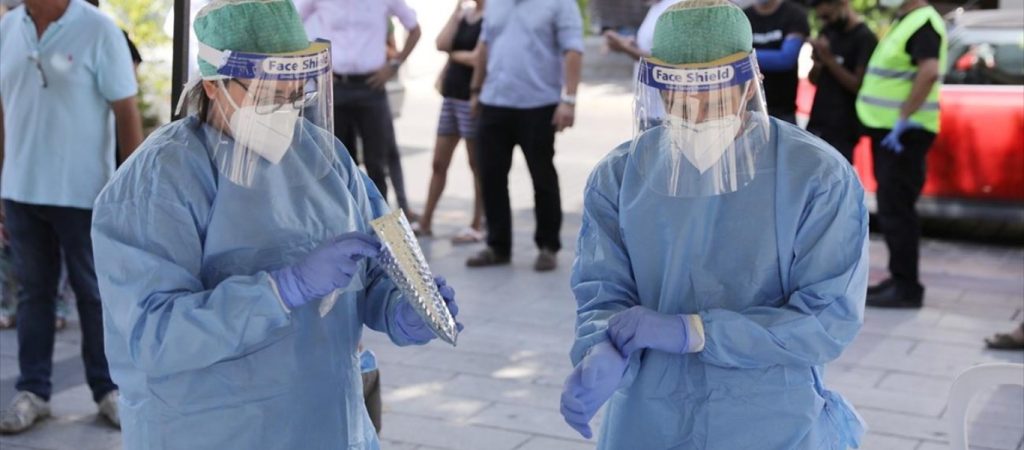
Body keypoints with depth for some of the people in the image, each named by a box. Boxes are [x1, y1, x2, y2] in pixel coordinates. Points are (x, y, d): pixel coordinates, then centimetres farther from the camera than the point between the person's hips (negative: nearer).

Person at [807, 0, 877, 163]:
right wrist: (818, 62, -6)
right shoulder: (828, 32, 11)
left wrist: (829, 59, -19)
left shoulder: (865, 38, -10)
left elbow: (859, 85, -15)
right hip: (817, 121, 7)